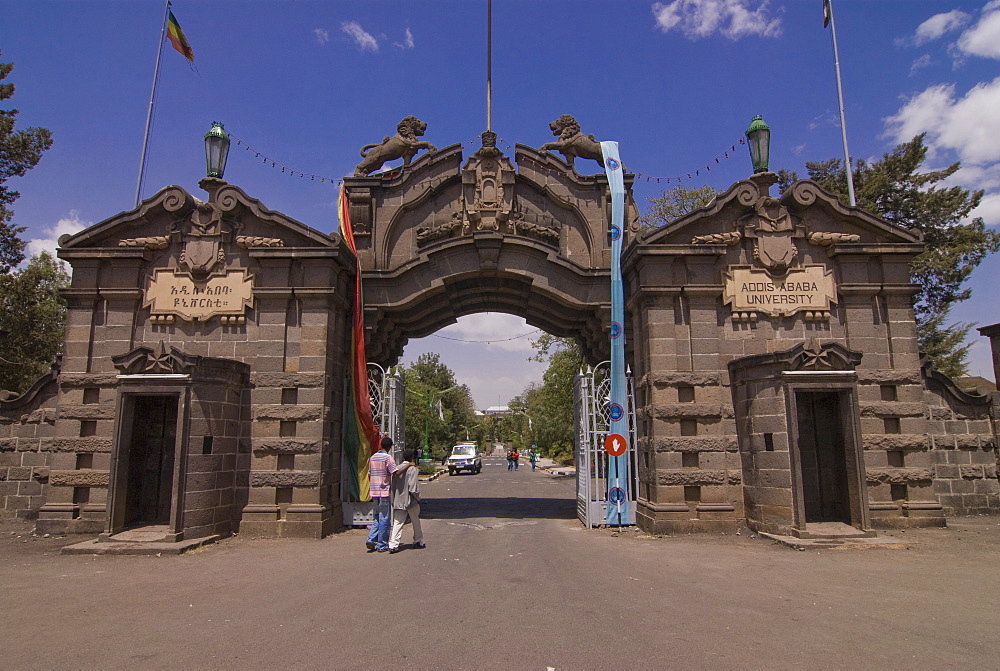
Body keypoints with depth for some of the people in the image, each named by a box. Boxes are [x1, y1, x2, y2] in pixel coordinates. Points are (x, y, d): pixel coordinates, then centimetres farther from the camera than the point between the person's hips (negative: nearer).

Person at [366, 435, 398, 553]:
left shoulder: (373, 457, 10)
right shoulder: (388, 458, -10)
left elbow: (369, 475, 14)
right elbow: (396, 472, -20)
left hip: (374, 491, 6)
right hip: (384, 491, -6)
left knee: (377, 517, 17)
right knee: (384, 518, 2)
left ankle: (371, 540, 4)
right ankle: (382, 545, 6)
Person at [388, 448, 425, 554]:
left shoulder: (397, 468, 5)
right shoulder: (413, 469, -13)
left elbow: (393, 486, 8)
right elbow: (413, 487, -18)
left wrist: (395, 498, 16)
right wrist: (417, 499, -5)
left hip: (398, 501, 5)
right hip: (410, 501, -5)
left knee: (397, 523, 3)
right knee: (416, 521, 14)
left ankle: (393, 545, -7)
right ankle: (418, 542, 26)